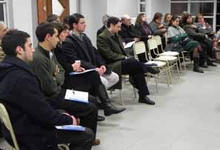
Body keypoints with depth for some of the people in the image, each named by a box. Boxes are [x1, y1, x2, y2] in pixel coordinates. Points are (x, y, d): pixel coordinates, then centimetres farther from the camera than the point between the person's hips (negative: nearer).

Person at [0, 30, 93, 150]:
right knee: (87, 135, -4)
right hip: (30, 137, -10)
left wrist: (64, 117, 5)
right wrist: (69, 120, -7)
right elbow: (42, 111, -24)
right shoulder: (21, 78, -29)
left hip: (19, 127, 10)